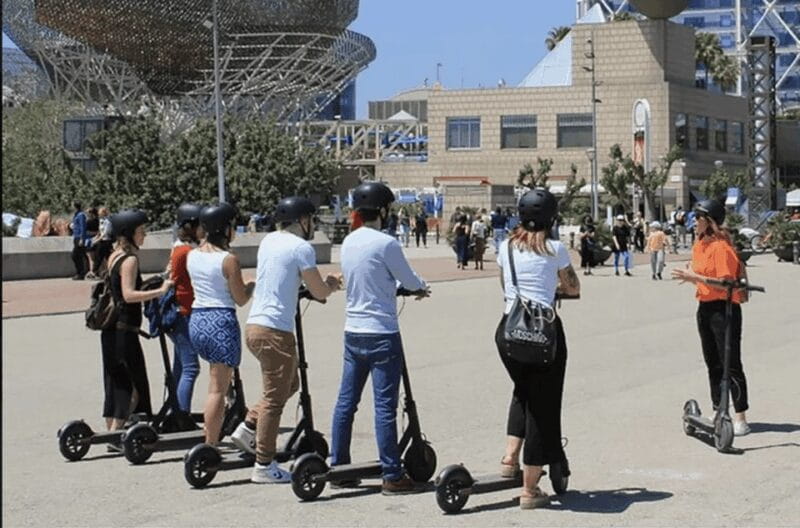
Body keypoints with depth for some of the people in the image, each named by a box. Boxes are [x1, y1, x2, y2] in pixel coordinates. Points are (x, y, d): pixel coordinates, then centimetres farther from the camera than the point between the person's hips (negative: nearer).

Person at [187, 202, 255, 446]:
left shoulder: (192, 255, 6)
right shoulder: (229, 260, -13)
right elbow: (241, 299, -7)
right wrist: (253, 285, 11)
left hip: (197, 320, 7)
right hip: (222, 321, -7)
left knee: (218, 382, 23)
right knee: (218, 388, -2)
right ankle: (210, 445, -2)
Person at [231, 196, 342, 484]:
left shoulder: (268, 241, 14)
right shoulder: (301, 248, -11)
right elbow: (319, 293, -8)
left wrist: (322, 282, 24)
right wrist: (332, 284, 14)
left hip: (254, 326, 9)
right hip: (275, 331, -9)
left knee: (289, 384, 24)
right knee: (274, 398, 0)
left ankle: (248, 428, 18)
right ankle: (264, 466, 5)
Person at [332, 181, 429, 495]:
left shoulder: (348, 242, 8)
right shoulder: (385, 244, -15)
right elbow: (408, 281, -3)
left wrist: (404, 286, 24)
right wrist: (421, 287, 19)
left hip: (353, 333, 8)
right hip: (382, 334, -7)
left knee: (346, 401, 12)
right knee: (385, 405, -4)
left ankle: (338, 467, 19)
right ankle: (392, 476, -1)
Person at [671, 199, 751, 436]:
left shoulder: (721, 247, -17)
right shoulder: (699, 245, 11)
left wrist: (695, 277, -24)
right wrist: (690, 276, -3)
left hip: (724, 308, -9)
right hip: (704, 308, 9)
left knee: (731, 365, -5)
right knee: (713, 365, 14)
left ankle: (740, 418, 0)